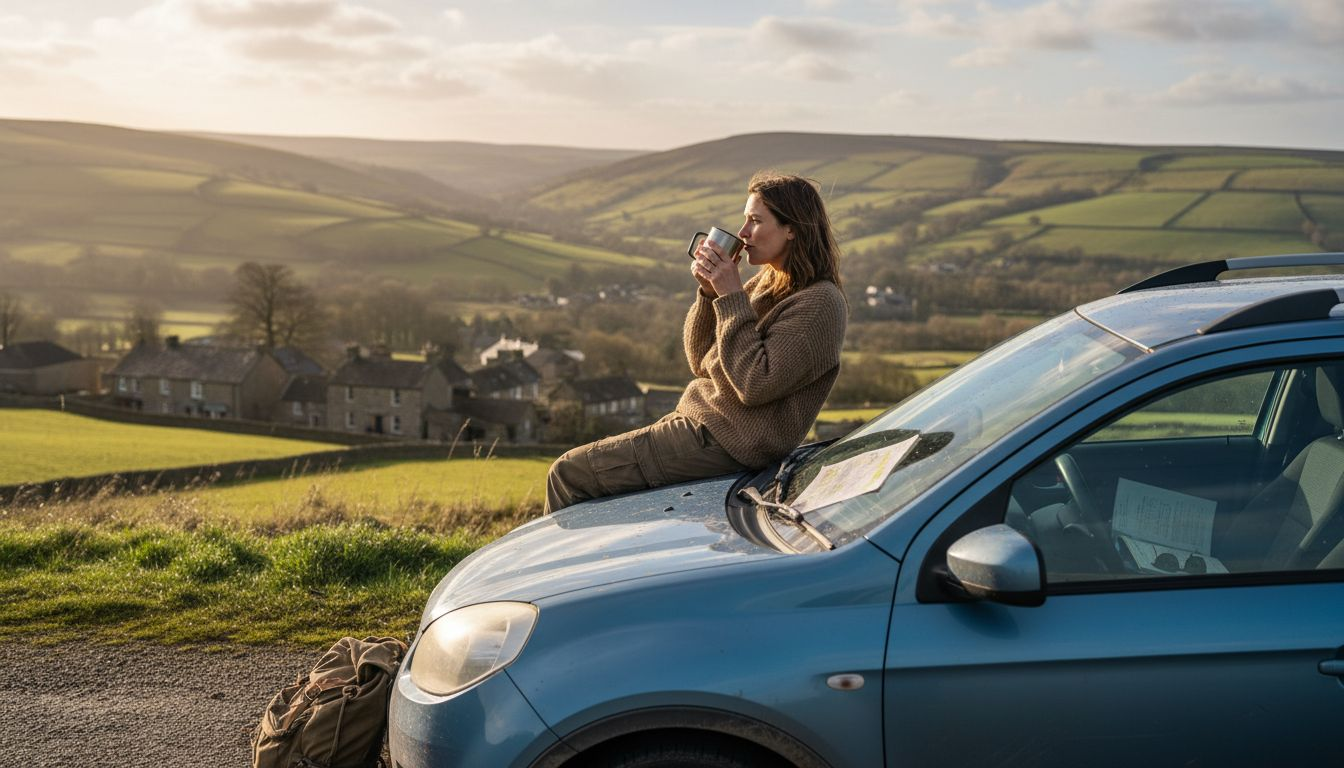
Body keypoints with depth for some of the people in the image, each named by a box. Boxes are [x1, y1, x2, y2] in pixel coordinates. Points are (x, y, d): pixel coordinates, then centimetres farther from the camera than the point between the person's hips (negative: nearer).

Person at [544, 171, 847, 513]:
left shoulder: (819, 304, -15)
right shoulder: (767, 283, 11)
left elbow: (755, 385, -24)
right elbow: (702, 363, 12)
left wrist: (731, 297, -20)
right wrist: (709, 293, -4)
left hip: (725, 443, -9)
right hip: (701, 420, 9)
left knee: (568, 475, -8)